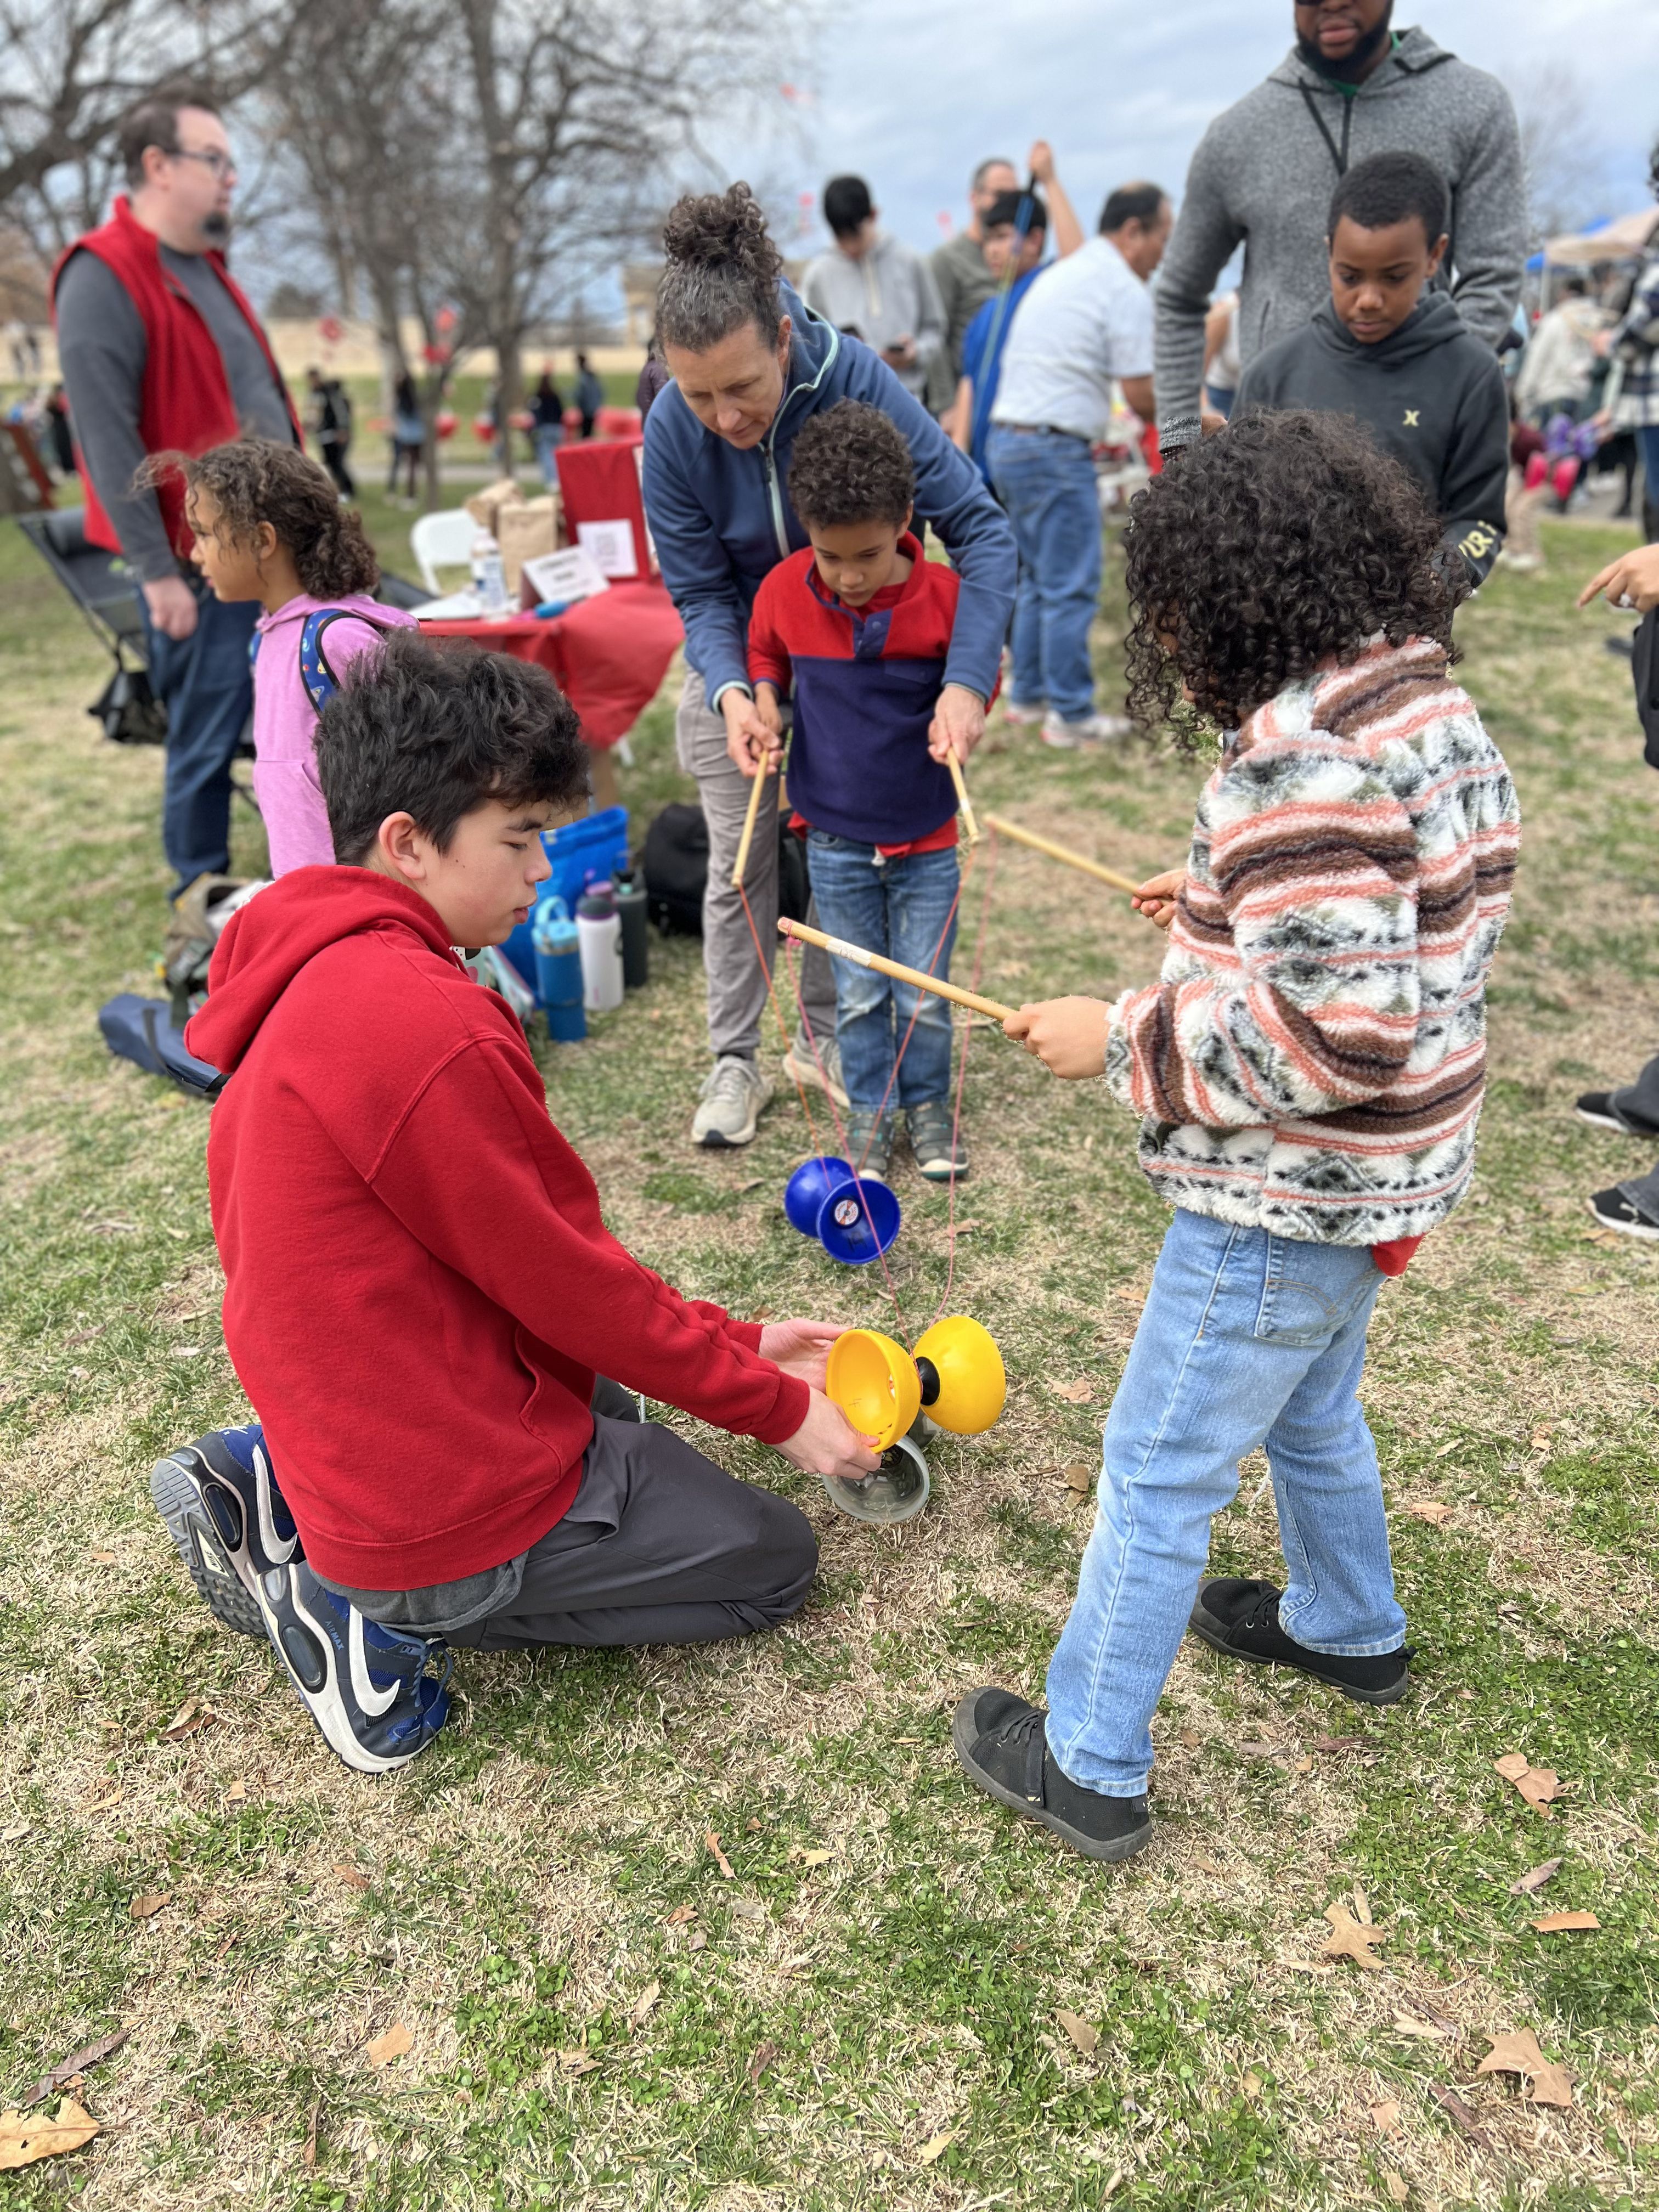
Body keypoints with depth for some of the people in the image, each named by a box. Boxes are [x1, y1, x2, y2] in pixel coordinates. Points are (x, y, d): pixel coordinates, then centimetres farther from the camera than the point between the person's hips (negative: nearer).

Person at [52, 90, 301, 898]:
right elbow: (108, 440, -17)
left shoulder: (205, 266, 17)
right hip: (201, 564, -9)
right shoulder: (103, 278, -12)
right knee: (206, 740, 0)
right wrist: (157, 573, -19)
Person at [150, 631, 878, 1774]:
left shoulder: (323, 981, 4)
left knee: (616, 1412, 36)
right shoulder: (429, 1028, -28)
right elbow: (566, 1282, -18)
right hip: (446, 1498, -8)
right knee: (773, 1558, 12)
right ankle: (392, 1612, 1)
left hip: (343, 1415, 9)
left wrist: (725, 1340, 8)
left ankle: (270, 1485, 15)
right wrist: (777, 1407, -4)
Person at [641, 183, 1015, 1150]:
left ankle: (824, 1040, 26)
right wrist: (732, 693, -37)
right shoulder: (671, 433, -25)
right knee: (741, 862, 3)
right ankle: (737, 1062, 17)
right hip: (738, 663, 0)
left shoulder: (854, 379, -29)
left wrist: (968, 680, -43)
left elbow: (982, 527, -31)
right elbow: (702, 593, -16)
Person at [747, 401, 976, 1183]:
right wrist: (764, 698, -7)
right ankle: (869, 1110, 29)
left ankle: (928, 1103, 30)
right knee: (858, 994, 11)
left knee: (924, 995, 7)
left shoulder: (943, 594, -14)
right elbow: (764, 652, 11)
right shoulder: (785, 590, -10)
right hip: (836, 838, 1)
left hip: (925, 836, -1)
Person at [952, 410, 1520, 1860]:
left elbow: (1340, 1033, -32)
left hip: (1283, 1206, -10)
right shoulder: (1436, 709, 4)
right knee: (1310, 1415, 31)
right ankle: (1349, 1630, 54)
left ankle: (1089, 1771, 23)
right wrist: (1229, 911, 11)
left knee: (1157, 1478, 6)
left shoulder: (1302, 757, -27)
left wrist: (1124, 1041, -23)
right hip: (1377, 1178, 10)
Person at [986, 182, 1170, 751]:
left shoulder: (1062, 273, 21)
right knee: (1071, 588, -5)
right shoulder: (1125, 290, -8)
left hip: (1007, 440, 9)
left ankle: (1028, 695, 24)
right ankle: (1071, 717, -1)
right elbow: (1141, 395, -11)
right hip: (1054, 451, -9)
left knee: (1039, 578, 18)